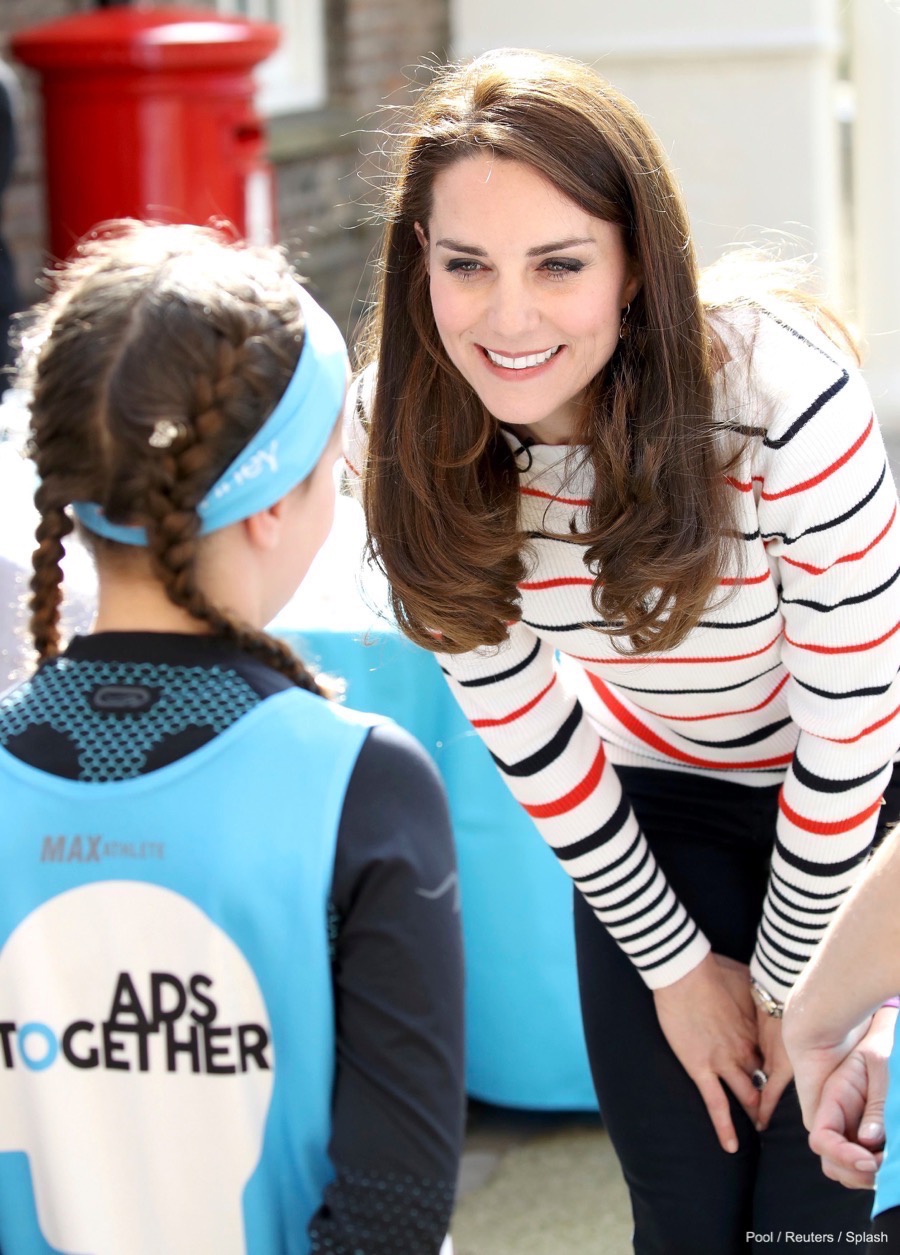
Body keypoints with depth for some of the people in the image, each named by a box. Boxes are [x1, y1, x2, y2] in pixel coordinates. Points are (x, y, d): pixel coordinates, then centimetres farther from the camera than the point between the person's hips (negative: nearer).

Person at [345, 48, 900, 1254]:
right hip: (654, 812, 3)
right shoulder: (400, 433, -21)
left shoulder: (784, 392, -33)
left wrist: (788, 979, -11)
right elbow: (516, 711, -8)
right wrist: (674, 964, -2)